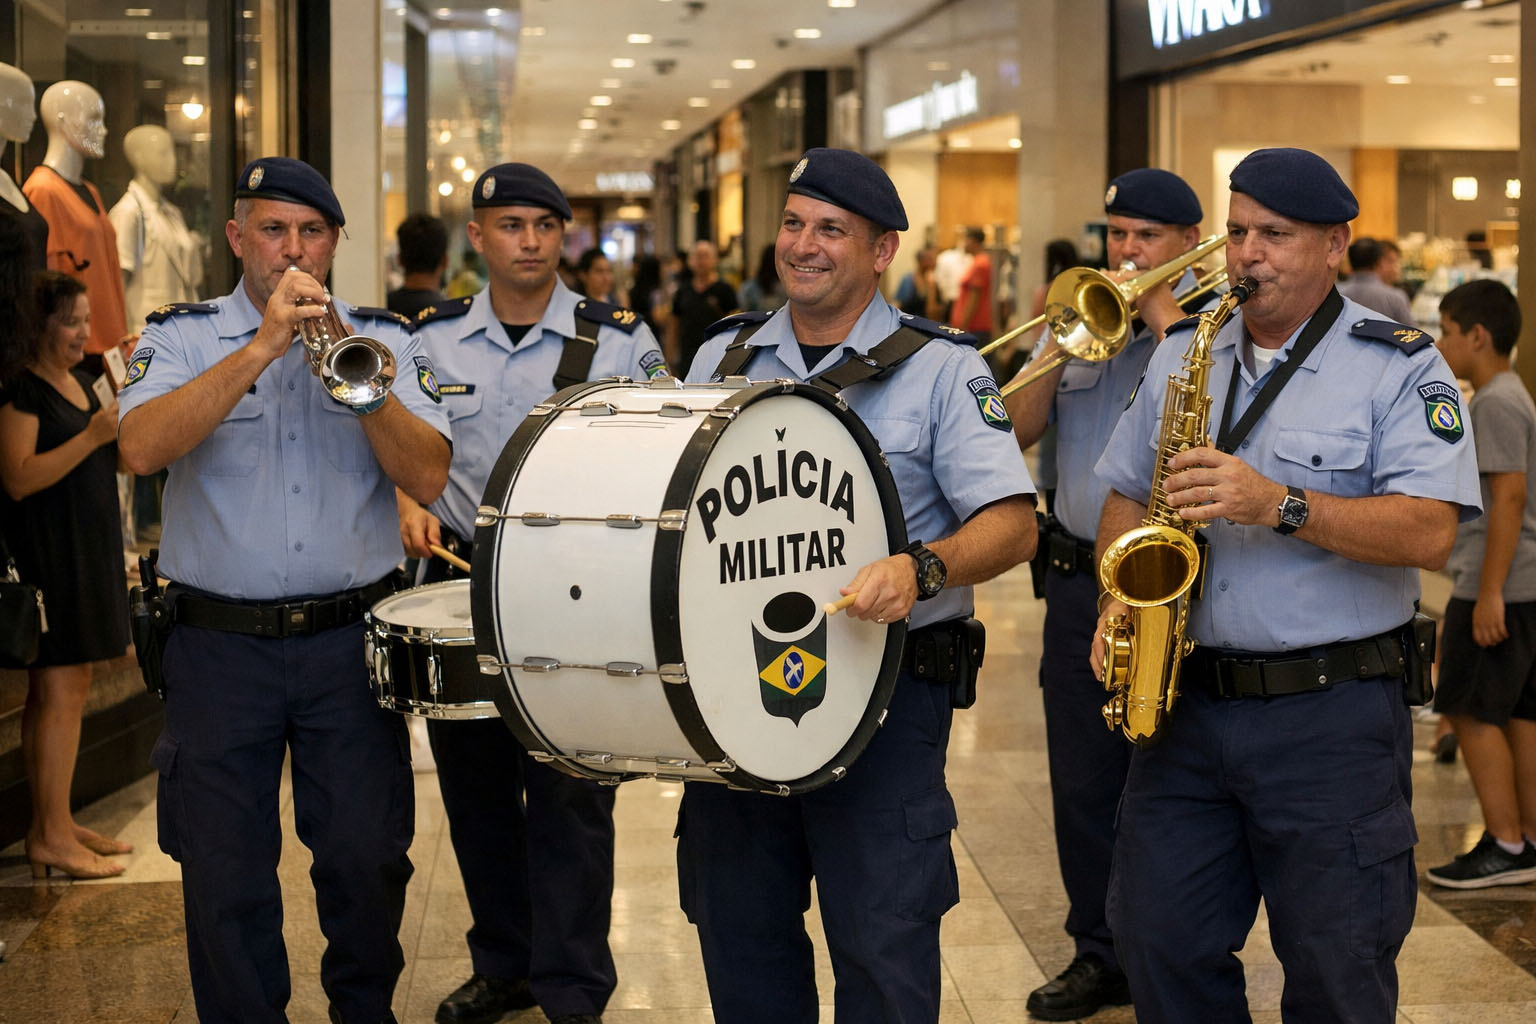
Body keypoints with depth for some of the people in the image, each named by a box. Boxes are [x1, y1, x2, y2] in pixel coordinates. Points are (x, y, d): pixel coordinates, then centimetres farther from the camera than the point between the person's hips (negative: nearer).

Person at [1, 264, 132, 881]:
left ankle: (59, 824, 17)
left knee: (71, 687, 11)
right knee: (58, 689, -8)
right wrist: (93, 435, -23)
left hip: (86, 548, 9)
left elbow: (103, 466, 24)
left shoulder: (80, 383, 16)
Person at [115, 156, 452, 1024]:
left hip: (352, 641, 1)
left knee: (368, 858, 6)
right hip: (221, 648, -1)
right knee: (225, 871, 6)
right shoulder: (182, 336, 2)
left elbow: (428, 478, -5)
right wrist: (261, 349, -21)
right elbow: (142, 448, -18)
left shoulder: (385, 342, 6)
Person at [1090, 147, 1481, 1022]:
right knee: (1159, 941, 9)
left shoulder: (1401, 367, -4)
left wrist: (1279, 504, -24)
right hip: (1187, 701, 5)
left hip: (1332, 715, -5)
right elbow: (1126, 496, 19)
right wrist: (1122, 594, -1)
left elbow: (1430, 532, -15)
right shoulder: (1181, 356, 13)